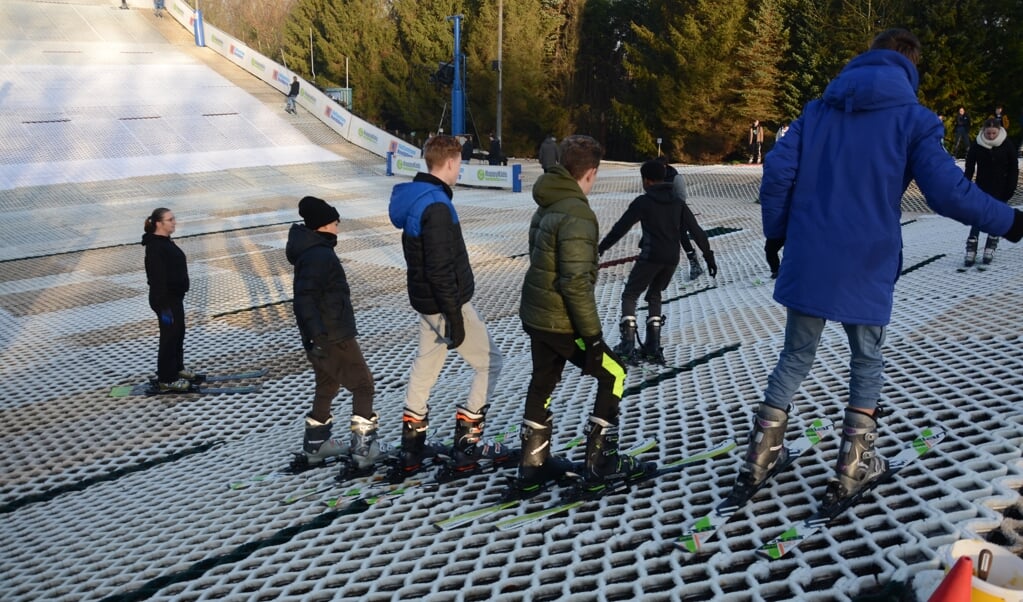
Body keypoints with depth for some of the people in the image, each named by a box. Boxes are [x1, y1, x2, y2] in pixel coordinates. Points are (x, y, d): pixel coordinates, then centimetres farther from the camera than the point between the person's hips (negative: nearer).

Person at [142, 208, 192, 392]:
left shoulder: (164, 241, 9)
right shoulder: (155, 248, -23)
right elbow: (158, 279, -24)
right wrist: (165, 307, -24)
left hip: (175, 296, 10)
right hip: (166, 299, -10)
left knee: (178, 332, 21)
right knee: (169, 336, 0)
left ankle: (177, 368, 38)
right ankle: (166, 380, 10)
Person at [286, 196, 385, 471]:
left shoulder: (310, 251, 11)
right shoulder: (319, 256, -21)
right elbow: (304, 300, -28)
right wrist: (317, 335, -30)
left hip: (323, 337, 10)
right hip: (334, 339, -10)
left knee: (327, 387, 22)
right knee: (363, 385, 1)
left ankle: (315, 444, 32)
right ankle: (363, 448, 4)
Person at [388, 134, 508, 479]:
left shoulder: (414, 197, 7)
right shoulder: (436, 207, -23)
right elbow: (441, 270, -26)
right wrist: (454, 318, -22)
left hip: (425, 300, 9)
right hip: (446, 304, -9)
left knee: (425, 366, 17)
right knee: (489, 362, 4)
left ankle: (412, 449, 24)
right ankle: (466, 446, 7)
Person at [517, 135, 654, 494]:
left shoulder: (545, 207, 9)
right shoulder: (577, 214, -21)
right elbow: (575, 282, -25)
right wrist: (592, 333, -20)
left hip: (535, 315, 9)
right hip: (561, 321, -9)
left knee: (543, 383, 19)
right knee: (613, 374, 7)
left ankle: (532, 467, 27)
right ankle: (599, 462, 12)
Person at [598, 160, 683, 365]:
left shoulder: (643, 201, -7)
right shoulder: (676, 201, 11)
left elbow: (622, 226, -8)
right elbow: (682, 229, 21)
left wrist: (600, 248, -3)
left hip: (651, 256, -6)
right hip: (672, 258, 6)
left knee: (629, 296, 6)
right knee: (654, 296, 22)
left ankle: (628, 346, -5)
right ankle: (653, 347, 16)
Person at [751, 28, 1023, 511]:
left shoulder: (818, 109, 8)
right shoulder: (912, 117, -3)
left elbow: (776, 172, 0)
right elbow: (949, 191, -11)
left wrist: (777, 235, 10)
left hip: (806, 262, 3)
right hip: (866, 268, -3)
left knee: (795, 356, 17)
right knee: (867, 362, 16)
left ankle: (759, 459, 22)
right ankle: (850, 471, 21)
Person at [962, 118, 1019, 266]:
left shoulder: (1007, 144, -7)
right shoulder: (976, 145, -7)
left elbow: (1014, 168, -2)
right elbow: (969, 168, 0)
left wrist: (1011, 189, -7)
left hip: (1001, 190, 0)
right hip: (983, 189, 0)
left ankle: (990, 250, 16)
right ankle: (971, 251, -5)